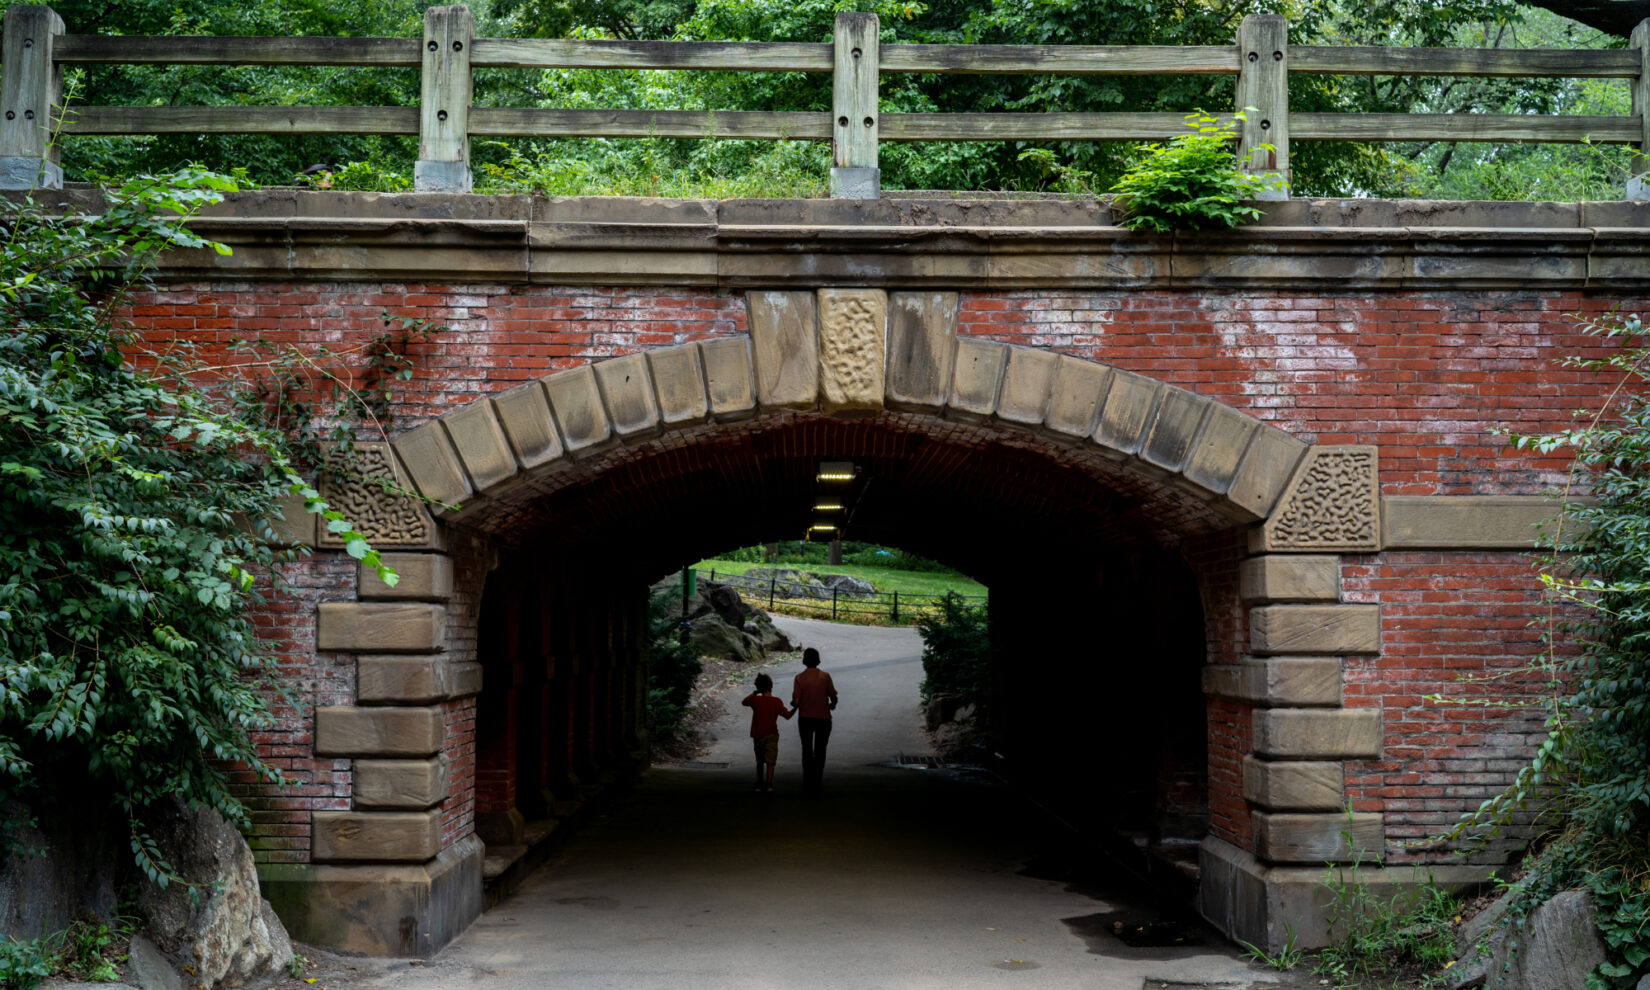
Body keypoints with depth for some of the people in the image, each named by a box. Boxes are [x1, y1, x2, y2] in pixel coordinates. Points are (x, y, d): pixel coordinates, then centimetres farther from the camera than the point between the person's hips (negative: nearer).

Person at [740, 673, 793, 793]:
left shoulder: (755, 700, -5)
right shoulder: (777, 702, -6)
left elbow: (743, 702, 15)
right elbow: (787, 716, -3)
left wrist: (754, 693, 16)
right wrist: (796, 707, 11)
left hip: (758, 736, 2)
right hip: (772, 735, -1)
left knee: (760, 761, 16)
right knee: (771, 761, -3)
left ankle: (759, 785, 18)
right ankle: (769, 783, -19)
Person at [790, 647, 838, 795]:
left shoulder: (800, 678, -10)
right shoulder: (825, 677, -8)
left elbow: (796, 701, -13)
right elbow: (834, 697, -7)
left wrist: (793, 705, 10)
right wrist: (832, 705, 15)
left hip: (805, 720, 0)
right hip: (823, 718, 0)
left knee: (807, 751, 15)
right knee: (820, 751, 12)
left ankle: (808, 783, 15)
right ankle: (816, 783, 9)